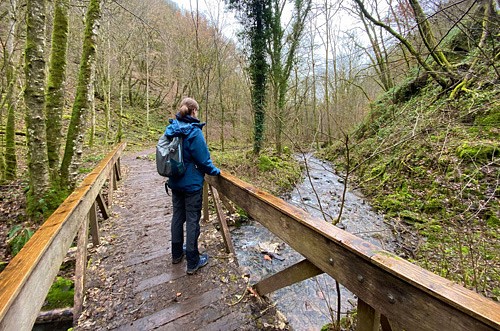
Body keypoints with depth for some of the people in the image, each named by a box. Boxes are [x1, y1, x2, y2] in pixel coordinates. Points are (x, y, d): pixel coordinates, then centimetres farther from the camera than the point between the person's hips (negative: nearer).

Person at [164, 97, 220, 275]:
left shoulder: (171, 129, 1)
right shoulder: (194, 132, -20)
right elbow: (203, 160, -17)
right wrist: (215, 171, 1)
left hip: (175, 182, 7)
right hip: (192, 184, -7)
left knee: (177, 216, 19)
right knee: (192, 220, 4)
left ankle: (177, 253, 38)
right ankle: (193, 262, 19)